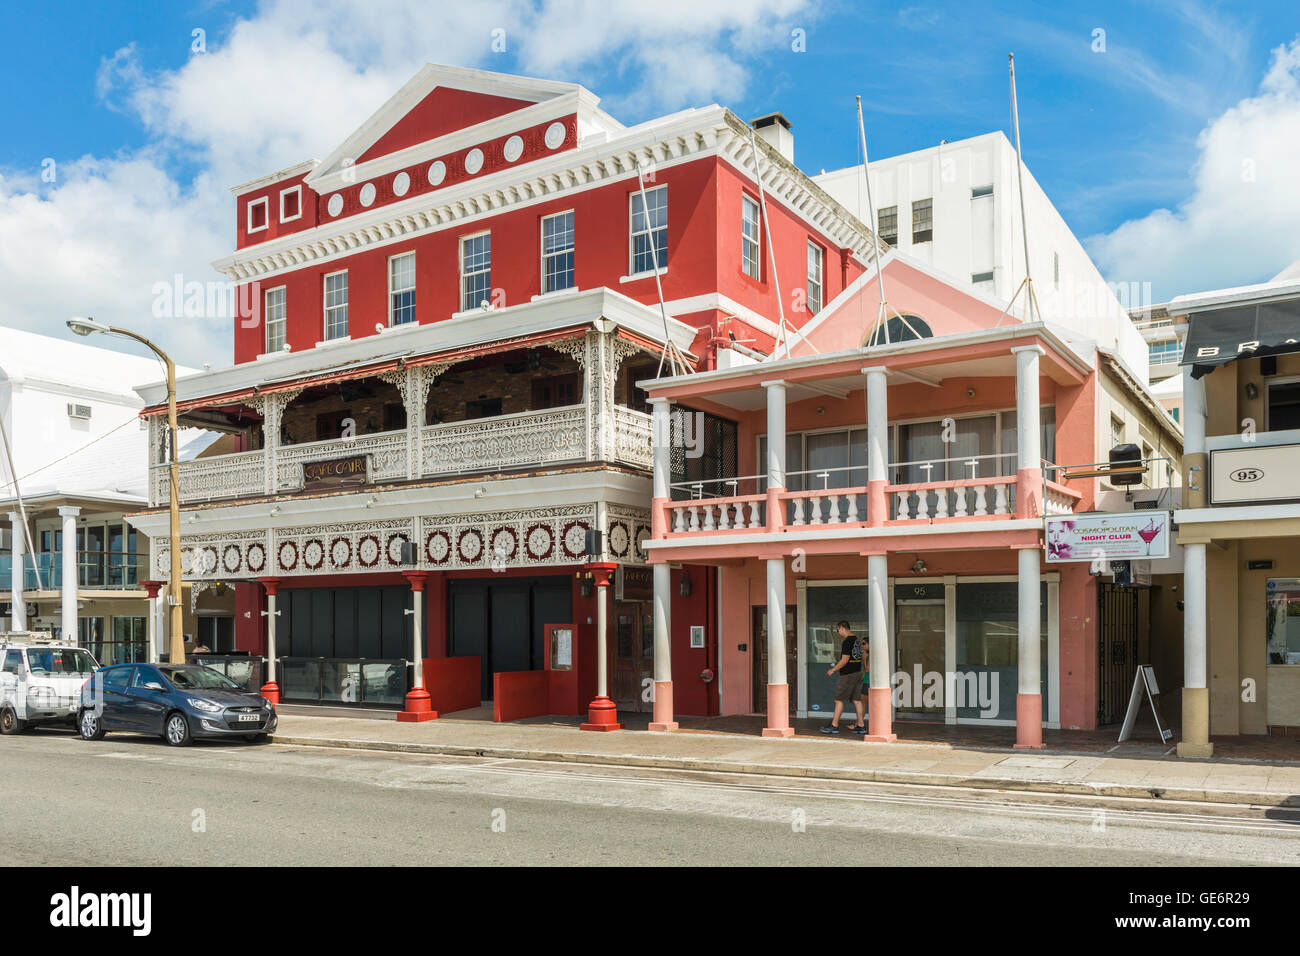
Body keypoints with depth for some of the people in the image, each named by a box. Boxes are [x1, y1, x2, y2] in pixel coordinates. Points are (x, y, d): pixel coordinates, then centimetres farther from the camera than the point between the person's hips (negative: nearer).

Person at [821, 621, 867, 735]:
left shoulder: (847, 642, -16)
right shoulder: (857, 640, 12)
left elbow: (844, 660, -19)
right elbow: (864, 655, 22)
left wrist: (833, 670, -9)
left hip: (848, 675, -9)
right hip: (858, 673, 9)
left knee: (839, 699, -3)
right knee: (856, 699, 10)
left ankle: (834, 725, -1)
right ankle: (861, 725, 10)